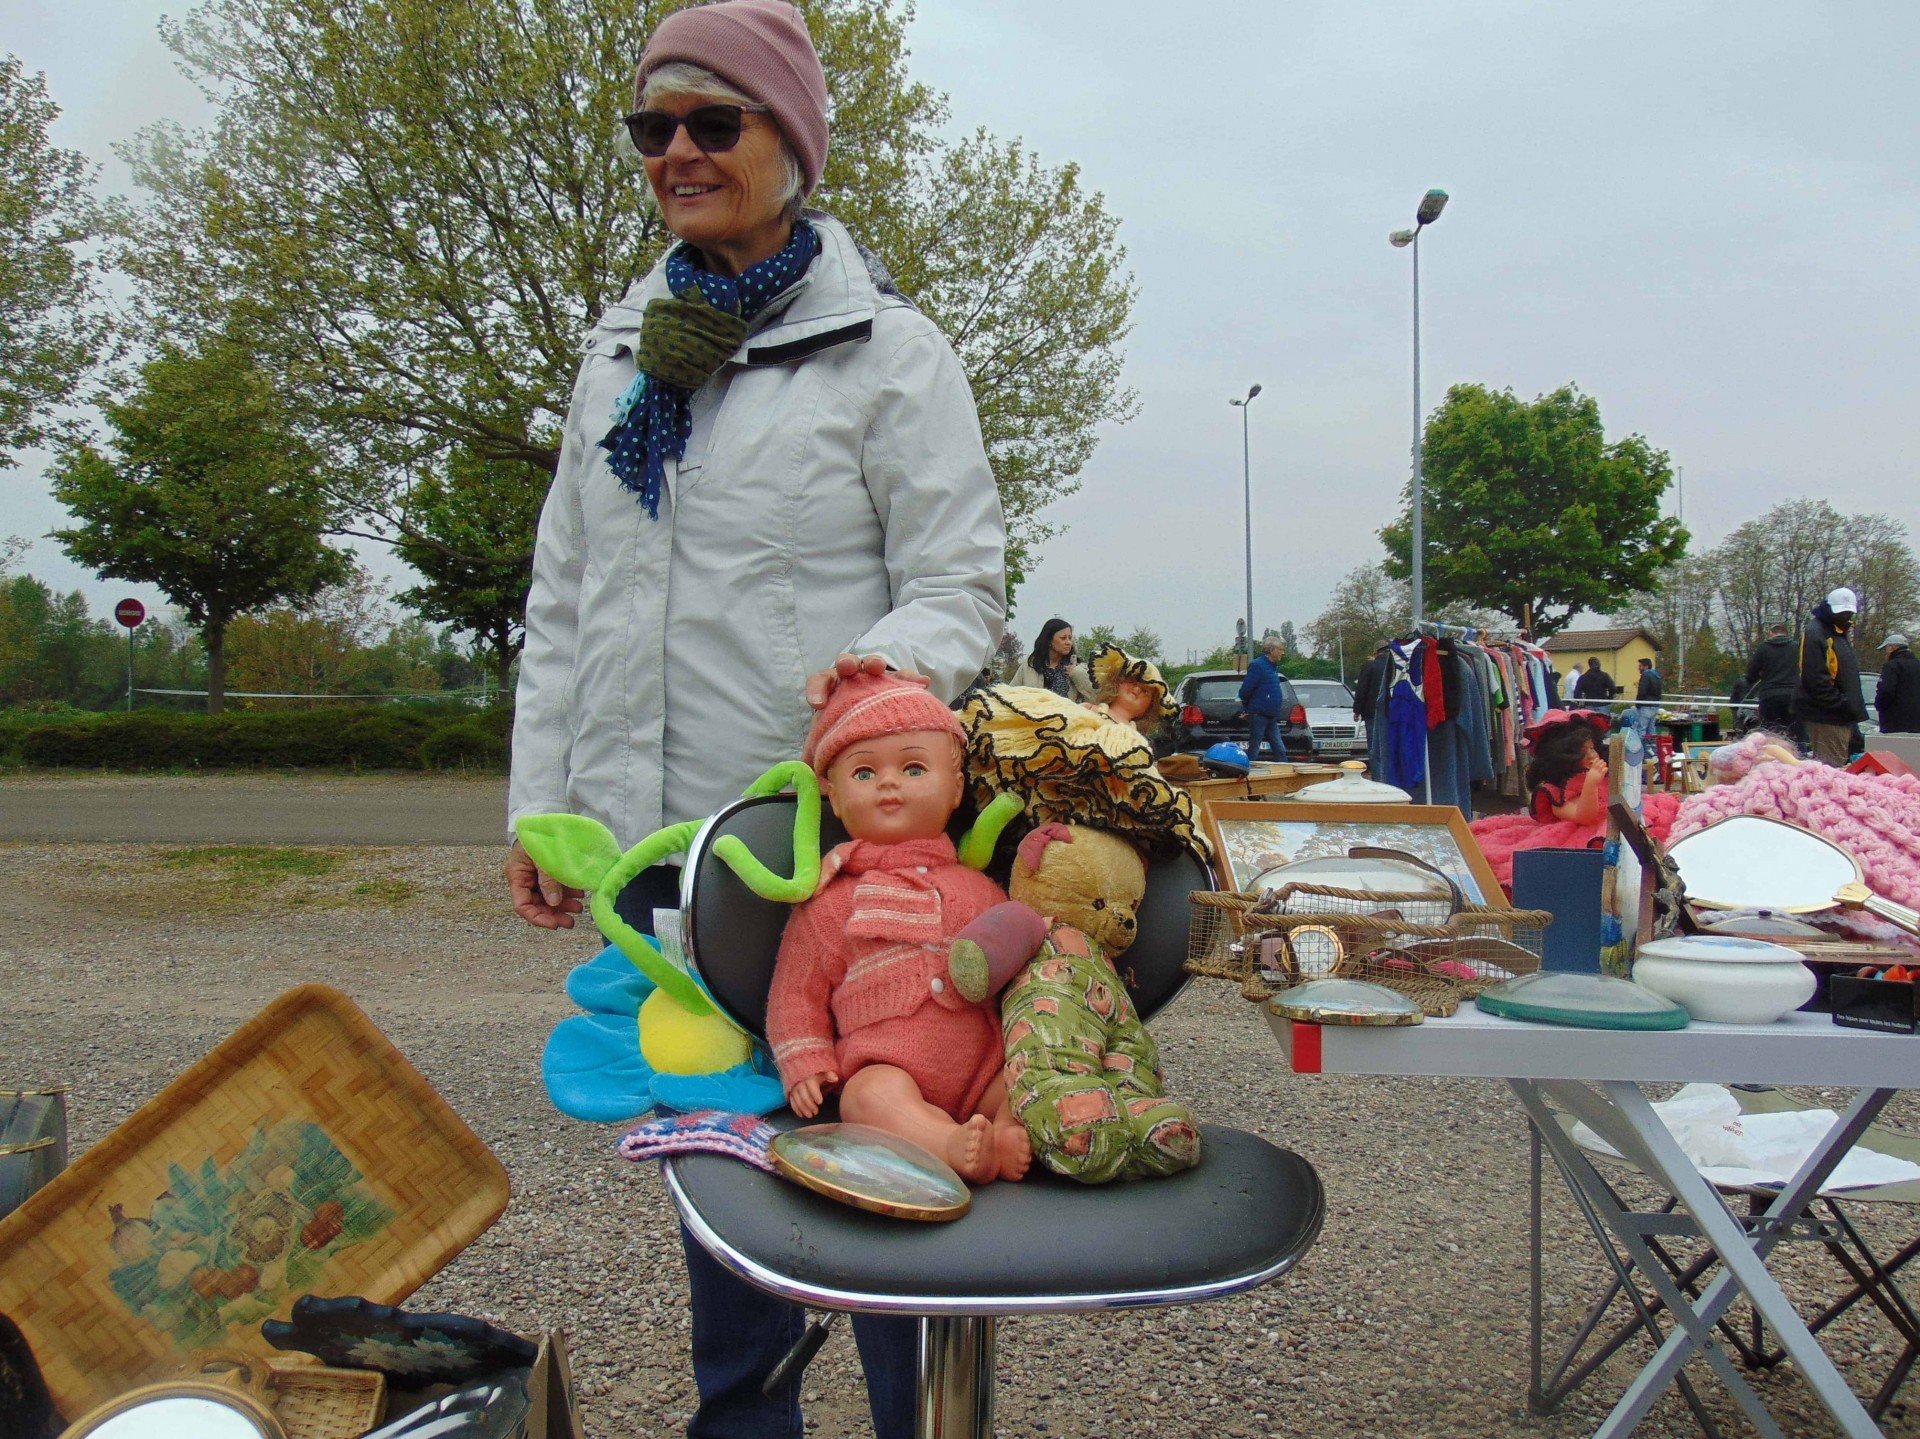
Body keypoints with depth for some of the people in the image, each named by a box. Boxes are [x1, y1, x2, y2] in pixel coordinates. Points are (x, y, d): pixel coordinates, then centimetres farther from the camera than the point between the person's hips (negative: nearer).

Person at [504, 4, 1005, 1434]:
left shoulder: (886, 349, -3)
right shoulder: (624, 350, 13)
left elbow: (961, 583, -4)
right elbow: (564, 596, 16)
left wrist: (889, 668, -26)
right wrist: (540, 797, 12)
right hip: (654, 830, 6)